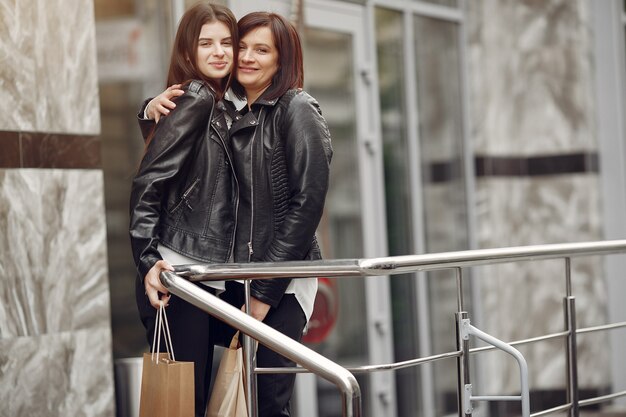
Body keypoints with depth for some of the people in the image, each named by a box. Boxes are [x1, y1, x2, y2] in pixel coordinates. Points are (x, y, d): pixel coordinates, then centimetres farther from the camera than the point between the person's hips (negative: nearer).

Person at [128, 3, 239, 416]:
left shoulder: (220, 108, 17)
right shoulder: (196, 98, -9)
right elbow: (148, 183, -15)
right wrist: (148, 261, -21)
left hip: (202, 275, 9)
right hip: (178, 273, -9)